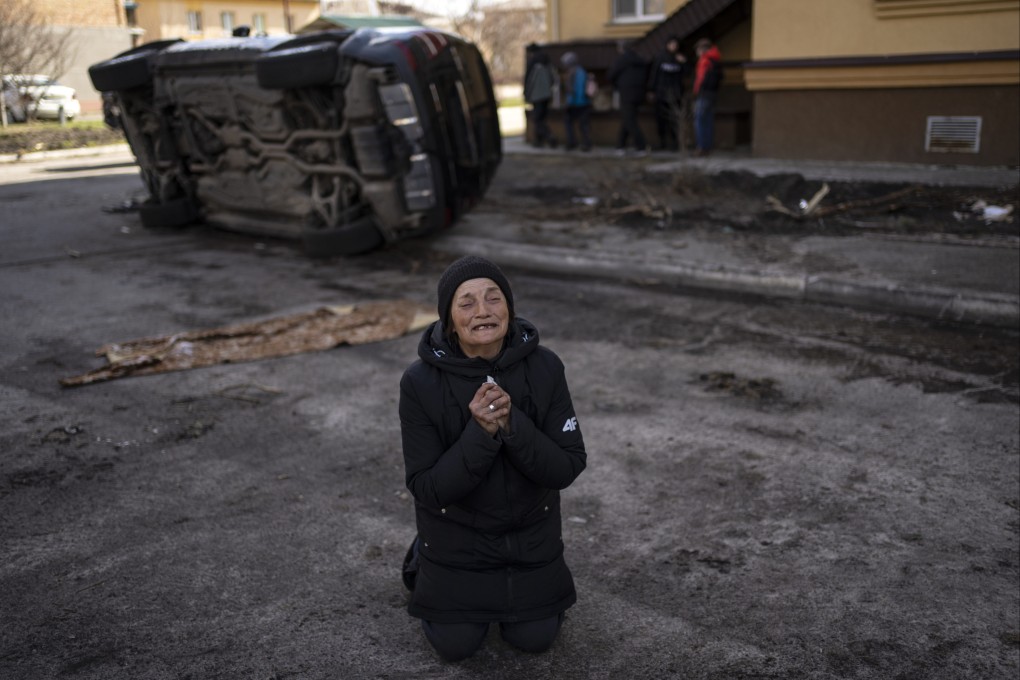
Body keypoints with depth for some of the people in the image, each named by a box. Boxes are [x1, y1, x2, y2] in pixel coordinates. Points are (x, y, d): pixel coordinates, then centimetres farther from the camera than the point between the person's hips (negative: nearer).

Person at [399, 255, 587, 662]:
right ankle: (425, 557, 34)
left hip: (530, 528, 2)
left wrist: (511, 424, -37)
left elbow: (567, 468, -21)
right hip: (457, 532, -1)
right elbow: (427, 488, -24)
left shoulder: (544, 367, -22)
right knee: (455, 646, 11)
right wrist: (480, 433, -39)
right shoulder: (421, 382, -27)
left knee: (535, 639, 12)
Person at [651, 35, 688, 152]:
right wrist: (653, 90, 1)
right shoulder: (661, 58, 7)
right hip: (661, 91, 1)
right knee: (661, 118, 1)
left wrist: (683, 63, -13)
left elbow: (684, 75, 1)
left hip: (675, 93, -1)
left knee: (675, 118, -9)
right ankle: (662, 144, 9)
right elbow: (654, 73, 6)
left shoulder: (681, 58, 7)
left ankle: (675, 144, -8)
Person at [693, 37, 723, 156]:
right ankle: (708, 147, 13)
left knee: (699, 120, -7)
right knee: (709, 121, 11)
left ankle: (701, 147, -12)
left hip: (704, 93, -9)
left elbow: (701, 78, -13)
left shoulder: (705, 60, -11)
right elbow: (719, 77, 15)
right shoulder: (717, 60, 15)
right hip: (714, 92, 9)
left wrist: (696, 92, -6)